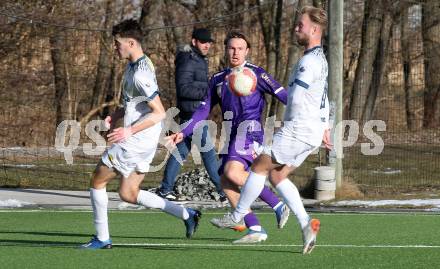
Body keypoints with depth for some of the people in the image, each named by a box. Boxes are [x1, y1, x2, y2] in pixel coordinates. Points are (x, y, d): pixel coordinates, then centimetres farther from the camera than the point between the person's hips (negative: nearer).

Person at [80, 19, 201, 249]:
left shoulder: (140, 74, -21)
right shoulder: (134, 66, 11)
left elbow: (159, 113, -23)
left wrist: (129, 131, -25)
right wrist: (116, 116, 8)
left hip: (135, 142, -10)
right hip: (144, 143, 10)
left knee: (97, 181, 3)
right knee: (128, 194, 14)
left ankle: (102, 238, 10)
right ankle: (186, 214, 12)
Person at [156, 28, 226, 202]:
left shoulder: (200, 60, 18)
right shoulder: (188, 62, -14)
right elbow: (183, 89, -22)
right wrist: (206, 92, -23)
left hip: (197, 114, 10)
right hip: (192, 113, -10)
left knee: (181, 150, 11)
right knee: (208, 151, -7)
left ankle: (165, 189, 14)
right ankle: (223, 191, -4)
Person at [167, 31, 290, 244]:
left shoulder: (255, 73, 3)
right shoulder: (218, 79, 20)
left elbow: (281, 94, -3)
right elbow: (203, 110, 22)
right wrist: (183, 133, 14)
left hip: (249, 129, -7)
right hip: (231, 135, 7)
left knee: (232, 172, -27)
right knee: (225, 183, -7)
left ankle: (278, 205, -17)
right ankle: (256, 230, -5)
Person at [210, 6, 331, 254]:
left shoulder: (311, 60, -16)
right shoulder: (320, 58, 18)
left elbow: (296, 97, -23)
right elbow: (324, 99, 27)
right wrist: (325, 128, 32)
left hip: (299, 128, -10)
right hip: (313, 129, 10)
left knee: (260, 167, 0)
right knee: (277, 176, 11)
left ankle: (237, 216, 9)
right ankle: (306, 224, 1)